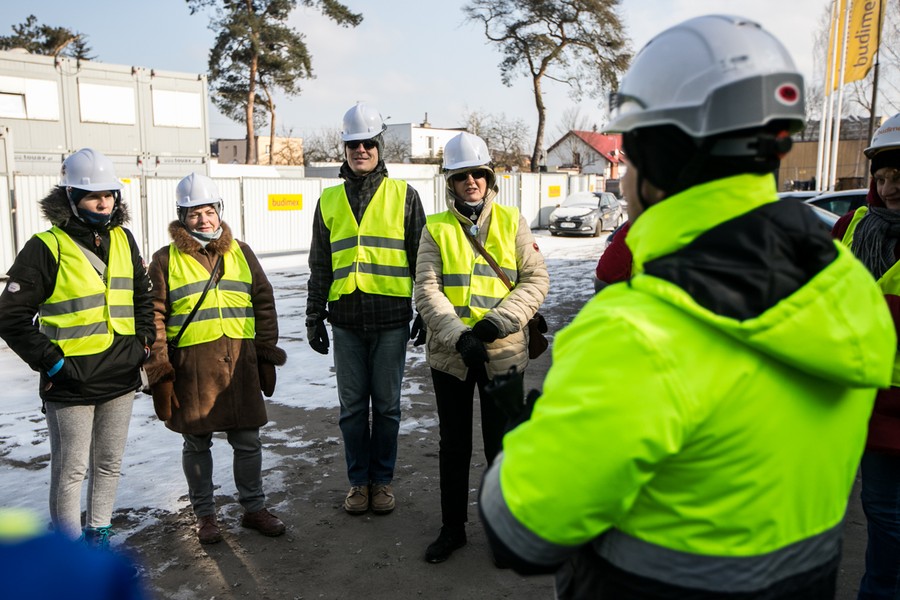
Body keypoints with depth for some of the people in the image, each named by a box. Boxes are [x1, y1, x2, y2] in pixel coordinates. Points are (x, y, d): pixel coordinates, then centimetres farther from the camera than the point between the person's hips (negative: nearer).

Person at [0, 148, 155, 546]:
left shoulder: (123, 240, 6)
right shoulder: (47, 248, -12)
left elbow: (143, 296, 19)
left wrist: (144, 341, 10)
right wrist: (51, 361, -13)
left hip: (121, 378, 6)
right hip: (71, 385, -5)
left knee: (109, 464, 16)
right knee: (71, 471, 5)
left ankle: (98, 535, 33)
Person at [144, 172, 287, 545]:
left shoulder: (241, 253, 9)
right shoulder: (166, 260, 2)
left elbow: (264, 303, 12)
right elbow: (154, 316, 0)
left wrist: (266, 354, 8)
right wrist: (159, 369, -5)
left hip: (240, 362, 2)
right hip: (191, 366, -2)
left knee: (248, 441, 9)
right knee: (196, 443, 10)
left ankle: (254, 507, 26)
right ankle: (205, 514, 27)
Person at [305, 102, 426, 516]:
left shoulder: (403, 195, 5)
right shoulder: (330, 200, 11)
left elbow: (420, 257, 6)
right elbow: (319, 265, 14)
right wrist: (314, 316, 11)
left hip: (390, 318, -2)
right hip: (346, 319, 2)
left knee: (386, 404, 7)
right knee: (352, 406, 9)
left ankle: (383, 478, 22)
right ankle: (359, 480, 23)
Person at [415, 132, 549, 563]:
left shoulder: (512, 222, 3)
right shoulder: (436, 228, 3)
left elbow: (536, 279, 0)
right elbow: (426, 290, -6)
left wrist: (501, 319, -15)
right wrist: (458, 335, -19)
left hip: (502, 352, 0)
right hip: (449, 353, 1)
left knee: (501, 445, 9)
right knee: (453, 446, 12)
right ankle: (452, 528, 28)